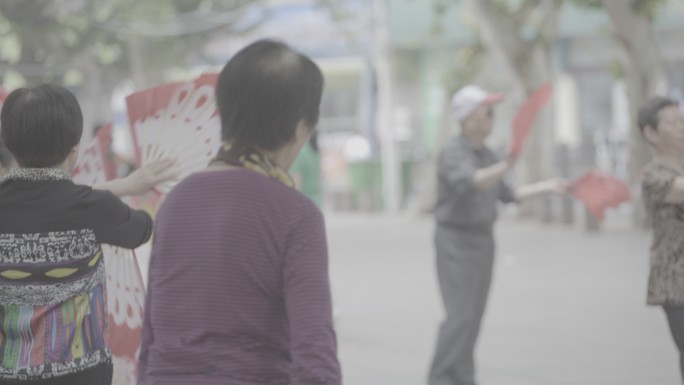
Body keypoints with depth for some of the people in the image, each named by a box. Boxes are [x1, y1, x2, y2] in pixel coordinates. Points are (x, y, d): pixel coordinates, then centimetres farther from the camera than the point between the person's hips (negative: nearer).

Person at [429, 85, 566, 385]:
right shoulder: (453, 154, -15)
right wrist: (505, 167, -51)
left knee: (473, 316, 9)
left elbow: (506, 194, 21)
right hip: (456, 239, -8)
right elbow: (469, 183, -36)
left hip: (483, 240, 8)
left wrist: (545, 187, 15)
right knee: (460, 315, -13)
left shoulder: (487, 155, 11)